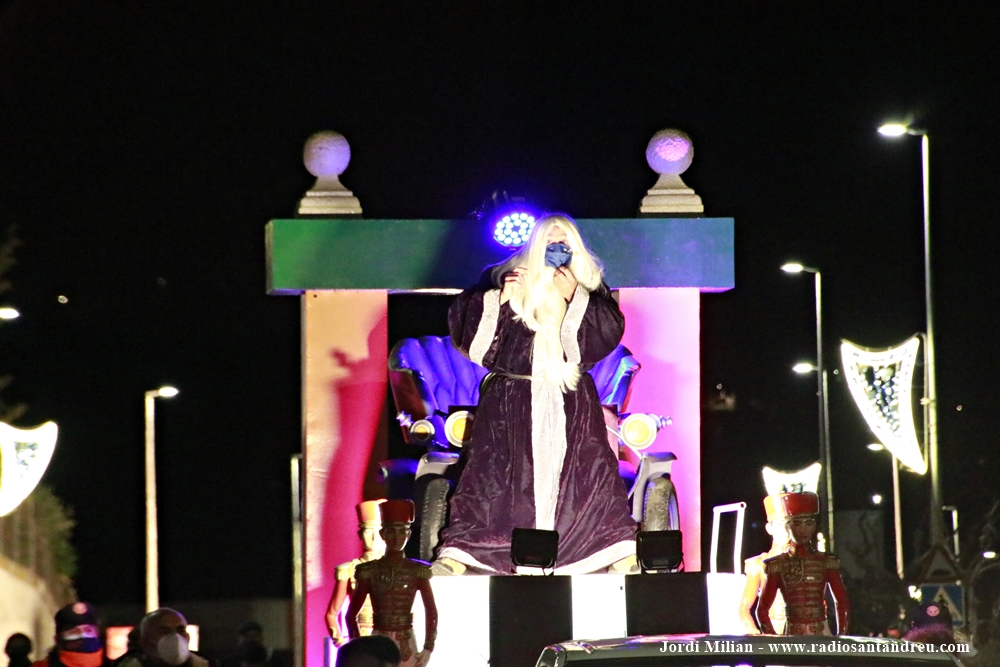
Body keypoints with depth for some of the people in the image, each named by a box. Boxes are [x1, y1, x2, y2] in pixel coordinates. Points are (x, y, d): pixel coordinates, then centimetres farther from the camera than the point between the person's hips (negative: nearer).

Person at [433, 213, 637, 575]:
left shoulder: (588, 285, 11)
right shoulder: (504, 279, 7)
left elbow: (611, 331, -1)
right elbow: (460, 320, 0)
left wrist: (576, 298, -9)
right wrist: (499, 299, -13)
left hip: (570, 400, 1)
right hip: (510, 399, -1)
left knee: (590, 471, -7)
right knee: (491, 472, -7)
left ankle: (622, 554, -6)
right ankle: (456, 553, -7)